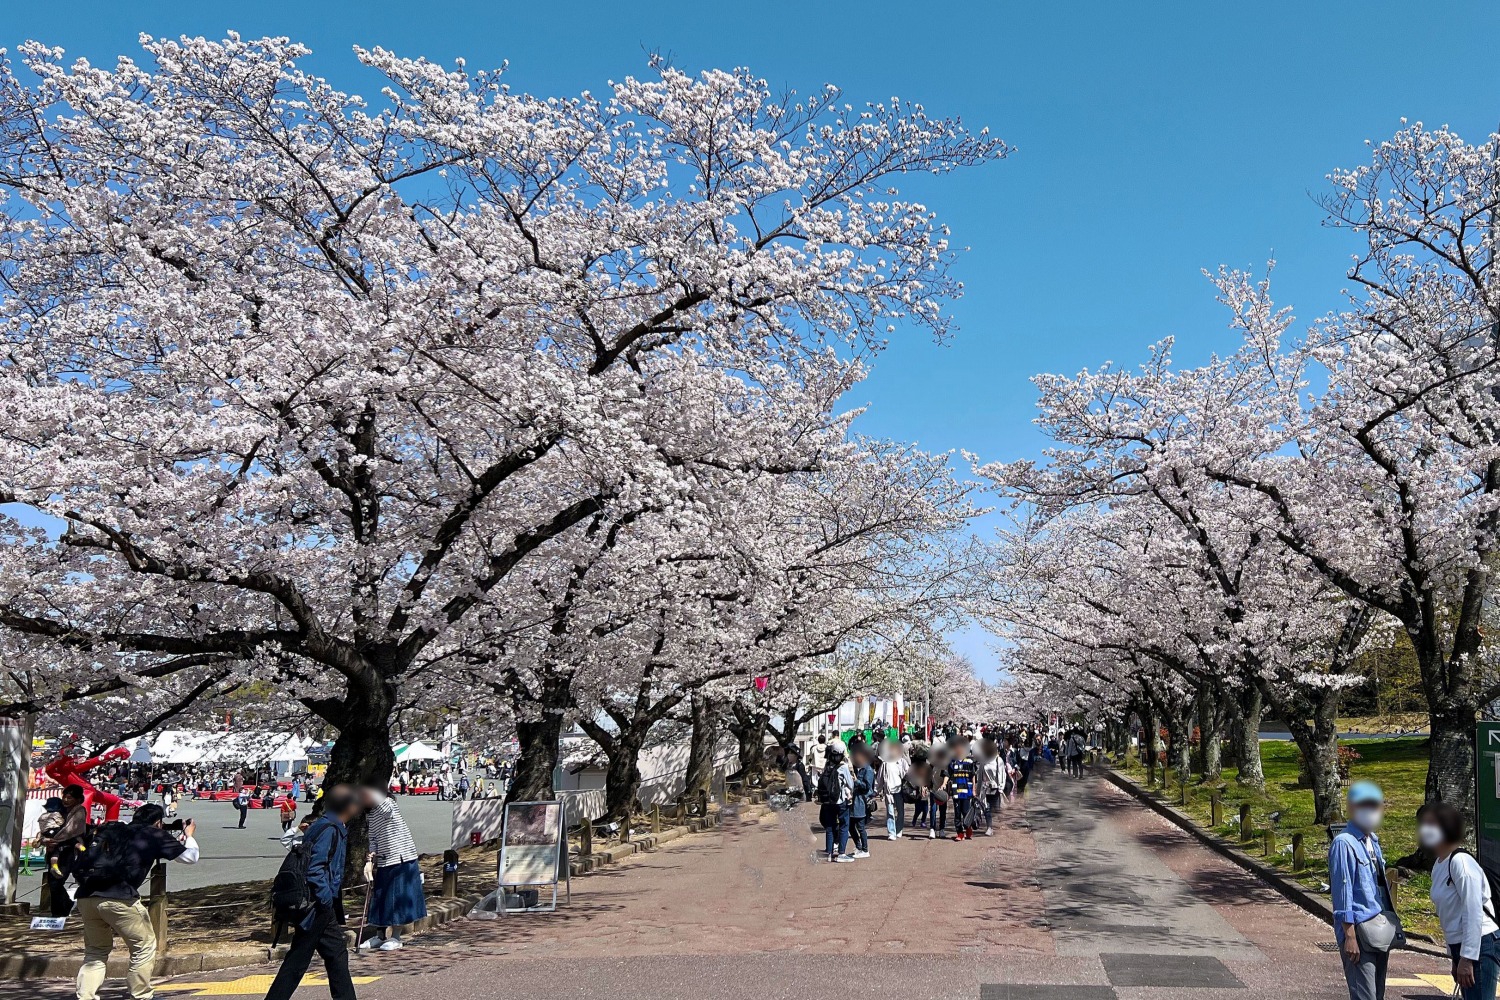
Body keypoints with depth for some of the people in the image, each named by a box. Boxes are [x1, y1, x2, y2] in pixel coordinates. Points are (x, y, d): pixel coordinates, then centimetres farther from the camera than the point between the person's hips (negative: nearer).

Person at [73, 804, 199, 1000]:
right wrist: (189, 836, 39)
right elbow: (191, 857, 18)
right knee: (144, 946, 12)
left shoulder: (111, 830, 23)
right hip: (119, 898, -6)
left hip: (86, 896, 6)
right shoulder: (154, 835, 10)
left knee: (95, 951, 22)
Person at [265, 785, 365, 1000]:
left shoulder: (336, 828, 12)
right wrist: (326, 900, -20)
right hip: (317, 909, -10)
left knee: (337, 956, 12)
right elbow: (314, 869, -25)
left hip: (324, 909, 10)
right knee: (297, 961, -2)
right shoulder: (328, 829, -18)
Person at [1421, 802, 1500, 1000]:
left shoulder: (1460, 861, -16)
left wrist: (1467, 958, -20)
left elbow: (1473, 914, -20)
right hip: (1461, 947, 9)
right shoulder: (1439, 865, 10)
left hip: (1481, 945, -9)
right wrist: (1456, 957, 16)